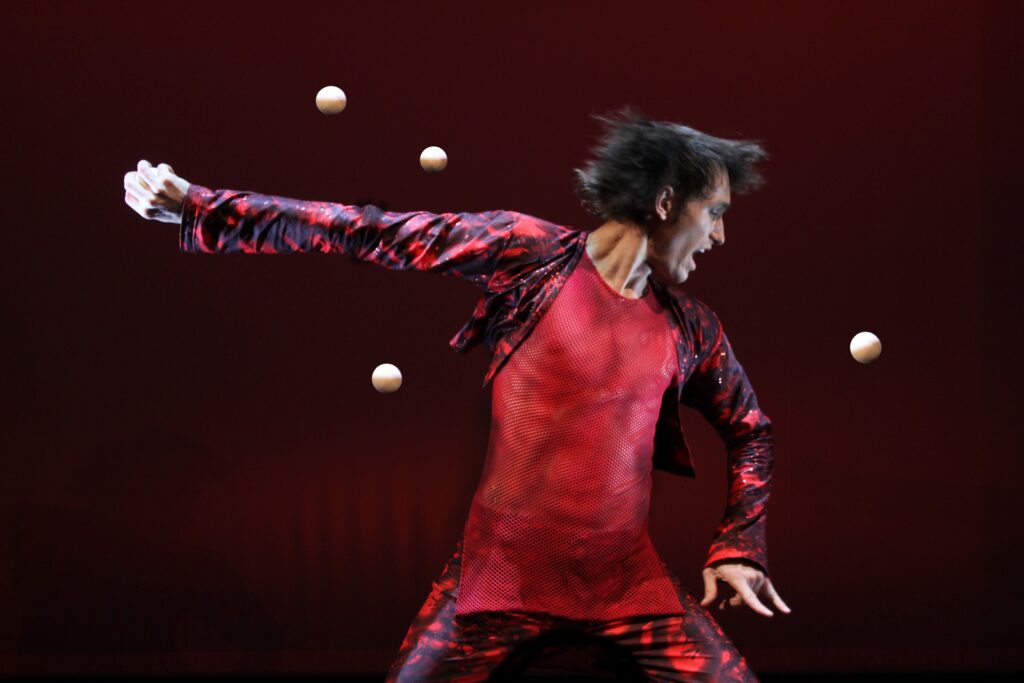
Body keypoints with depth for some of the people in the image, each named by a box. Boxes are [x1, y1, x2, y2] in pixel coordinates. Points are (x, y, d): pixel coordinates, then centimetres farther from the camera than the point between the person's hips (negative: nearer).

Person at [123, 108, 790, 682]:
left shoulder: (691, 326, 6)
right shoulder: (525, 252, -6)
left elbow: (751, 431, 22)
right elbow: (365, 234, -8)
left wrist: (740, 547, 10)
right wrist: (198, 207, -10)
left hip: (631, 582, 3)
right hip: (501, 575, -3)